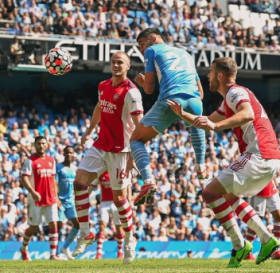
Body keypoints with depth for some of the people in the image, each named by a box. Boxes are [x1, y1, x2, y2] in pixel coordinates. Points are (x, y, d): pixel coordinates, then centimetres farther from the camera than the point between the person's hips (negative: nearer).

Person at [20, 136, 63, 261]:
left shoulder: (51, 160, 11)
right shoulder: (30, 161, -7)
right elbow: (24, 178, -15)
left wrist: (56, 195, 15)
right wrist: (33, 192, -28)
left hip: (50, 199, 5)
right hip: (36, 199, -5)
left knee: (53, 225, -6)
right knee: (33, 227, 5)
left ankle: (53, 254, -6)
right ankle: (24, 248, 30)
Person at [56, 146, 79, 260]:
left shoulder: (75, 168, 11)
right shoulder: (58, 167, -7)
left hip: (70, 200, 6)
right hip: (60, 200, -6)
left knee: (77, 224, -1)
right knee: (58, 224, -6)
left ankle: (65, 247, 15)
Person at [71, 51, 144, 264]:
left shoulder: (131, 92, -15)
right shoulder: (103, 86, 8)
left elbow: (139, 125, -20)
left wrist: (133, 153, -27)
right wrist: (89, 131, 28)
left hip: (119, 150, -7)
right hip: (101, 146, 7)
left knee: (119, 196, 0)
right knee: (80, 182, -7)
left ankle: (129, 240, 19)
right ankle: (85, 234, 0)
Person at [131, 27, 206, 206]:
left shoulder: (152, 50, 19)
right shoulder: (185, 54, 33)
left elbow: (149, 89, 13)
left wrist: (142, 82, 35)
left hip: (170, 101, -5)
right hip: (194, 101, 5)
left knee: (136, 140, 11)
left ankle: (148, 181, -11)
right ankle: (201, 166, 34)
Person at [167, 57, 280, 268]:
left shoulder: (235, 92, -8)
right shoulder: (230, 99, 24)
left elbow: (248, 115, -30)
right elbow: (207, 122, 35)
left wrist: (216, 126, -40)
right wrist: (182, 114, 21)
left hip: (258, 156, -11)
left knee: (211, 192, -11)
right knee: (229, 196, 26)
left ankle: (239, 245, -9)